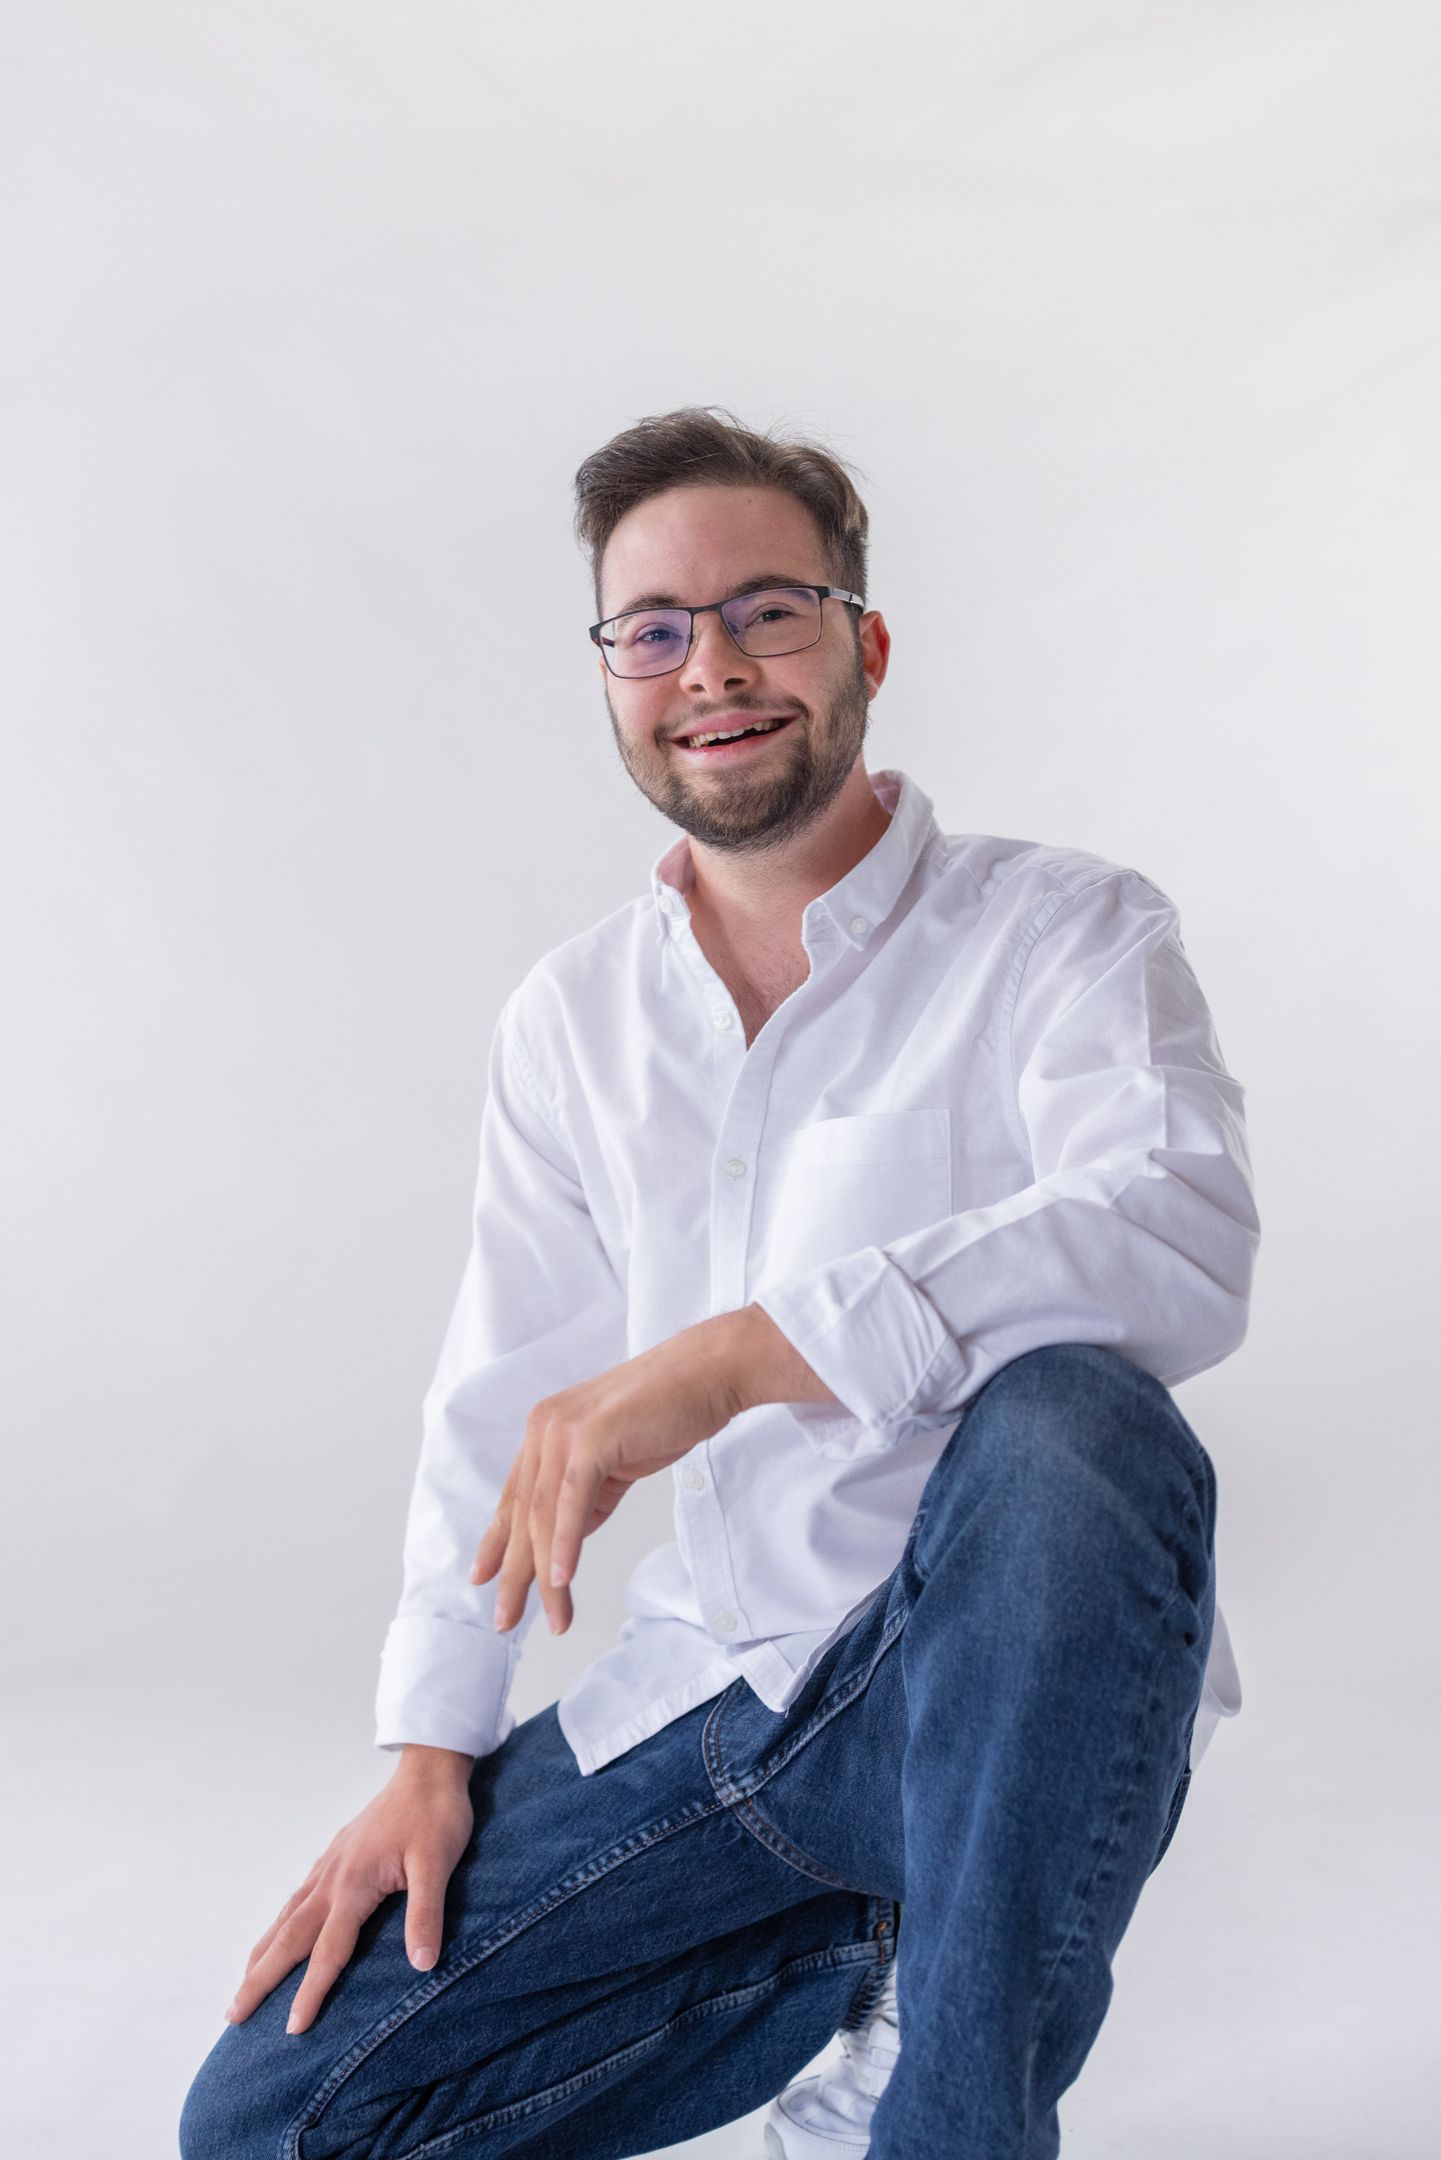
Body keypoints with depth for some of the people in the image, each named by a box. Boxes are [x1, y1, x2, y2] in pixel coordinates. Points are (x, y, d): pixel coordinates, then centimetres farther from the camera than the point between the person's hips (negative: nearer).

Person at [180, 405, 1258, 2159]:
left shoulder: (1063, 931, -6)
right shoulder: (567, 1021, 10)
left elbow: (1178, 1238, -26)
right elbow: (499, 1406, 13)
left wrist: (728, 1355, -33)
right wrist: (431, 1755, 6)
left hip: (1009, 1691, -5)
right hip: (700, 1713, 5)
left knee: (1069, 1416, -38)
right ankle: (876, 1947, 11)